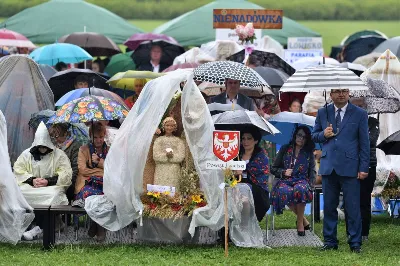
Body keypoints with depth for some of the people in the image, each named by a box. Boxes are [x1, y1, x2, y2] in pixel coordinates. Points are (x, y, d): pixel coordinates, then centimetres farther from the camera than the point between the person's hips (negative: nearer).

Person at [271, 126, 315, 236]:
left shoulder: (309, 153, 16)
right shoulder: (285, 149, 14)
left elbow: (312, 172, 13)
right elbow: (273, 169, 15)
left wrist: (309, 184, -7)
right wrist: (284, 172, -5)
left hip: (302, 181, 0)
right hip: (285, 181, 0)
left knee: (300, 190, -40)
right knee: (284, 191, -39)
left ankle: (300, 222, -25)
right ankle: (303, 219, -22)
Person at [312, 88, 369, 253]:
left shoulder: (360, 114, 3)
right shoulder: (322, 113, 11)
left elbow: (364, 143, 2)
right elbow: (314, 136, 18)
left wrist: (363, 168, -4)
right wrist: (323, 135, -6)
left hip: (349, 168, -3)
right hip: (328, 167, 3)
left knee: (353, 207, -3)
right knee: (329, 207, 7)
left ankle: (355, 243, 4)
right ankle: (330, 241, 15)